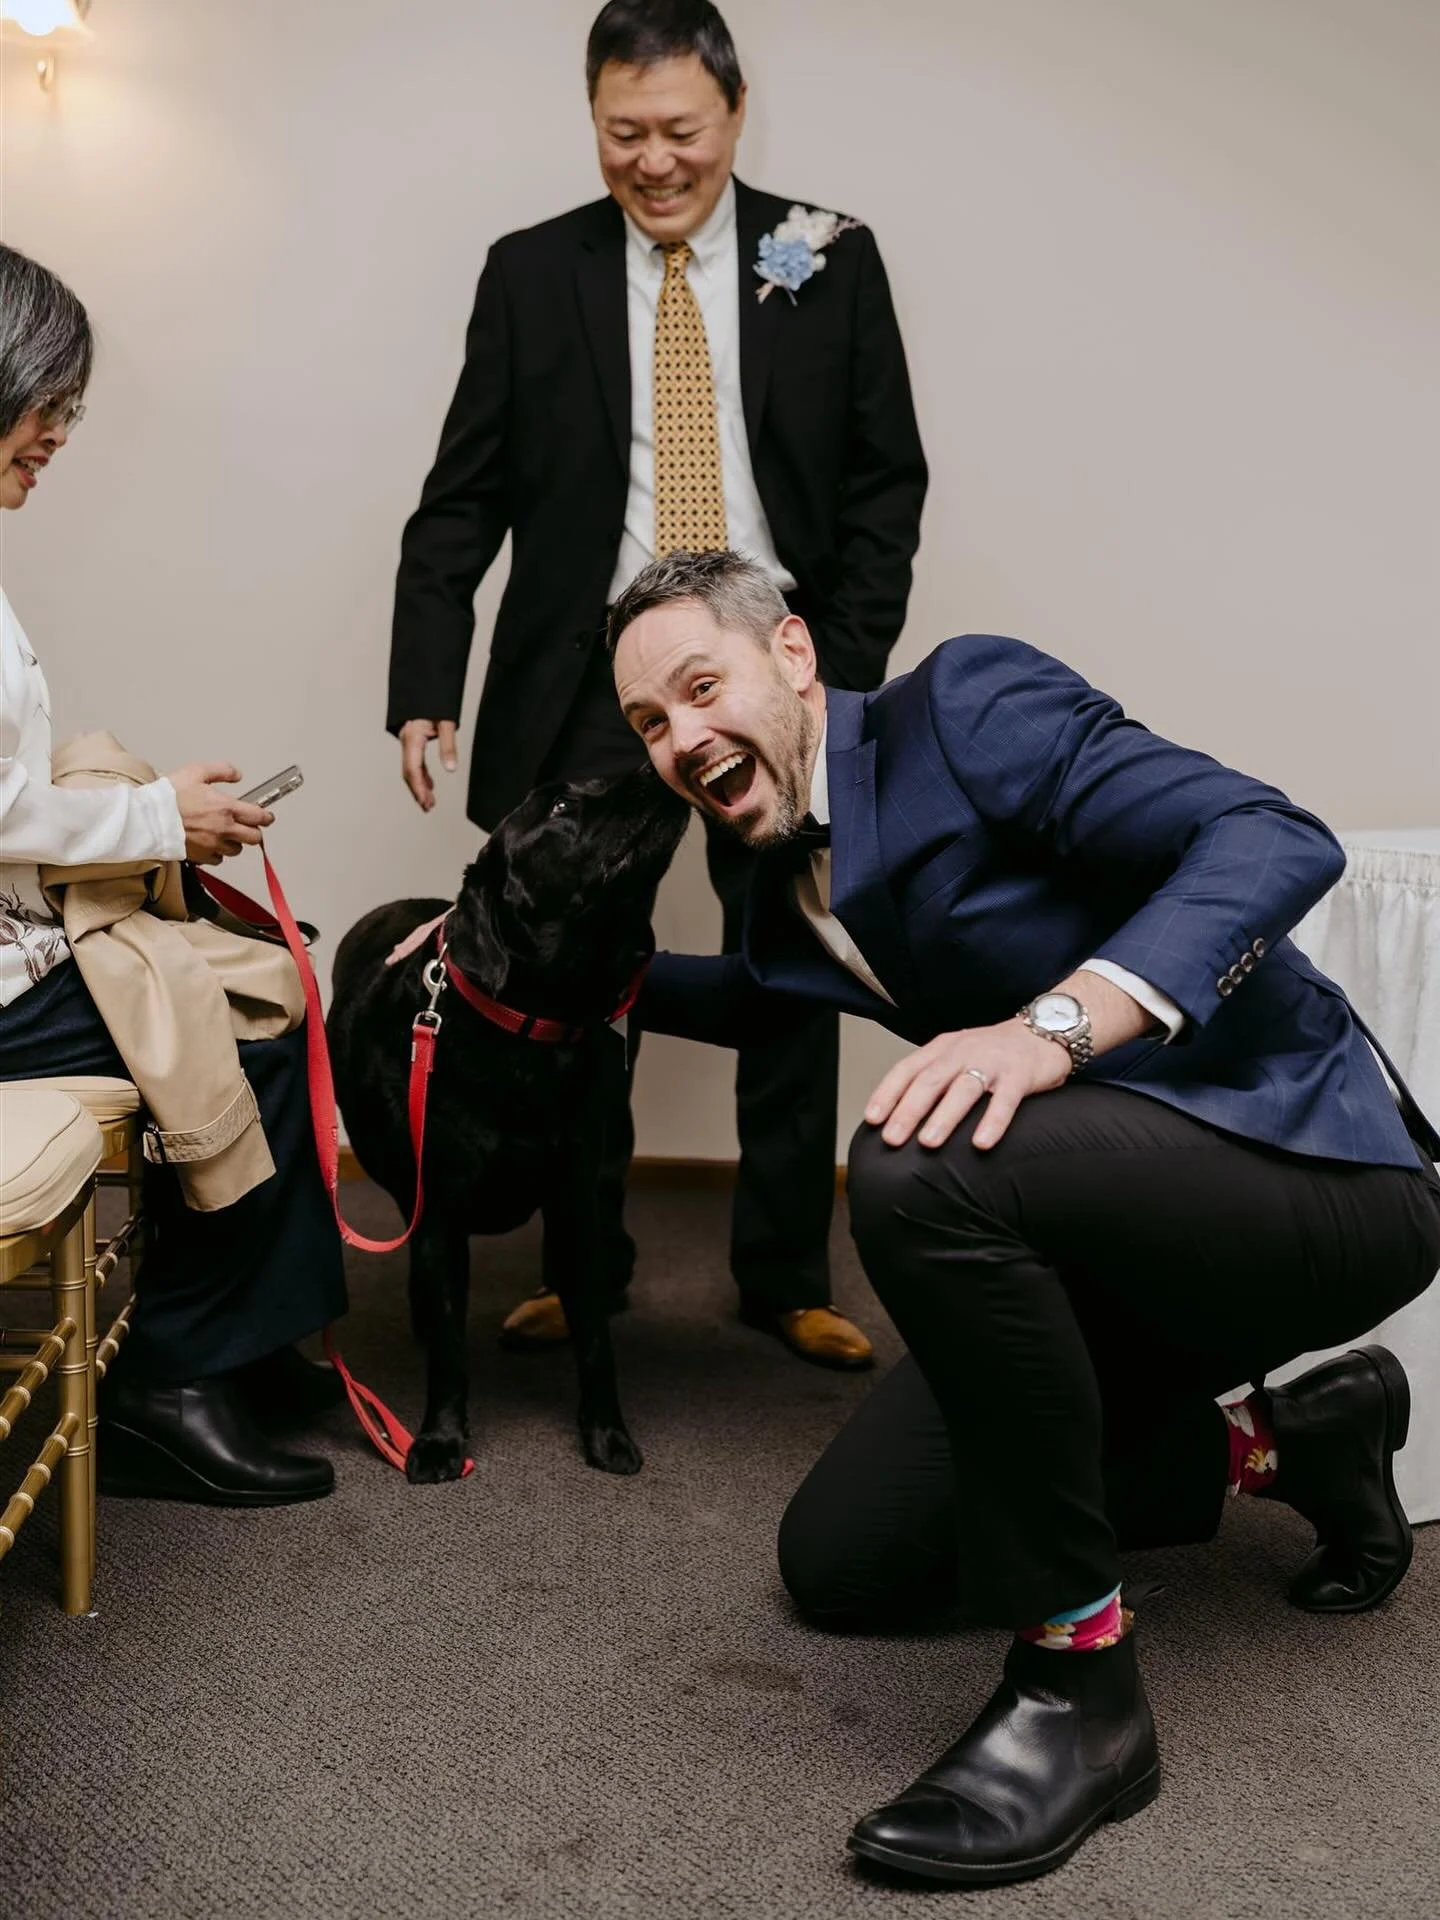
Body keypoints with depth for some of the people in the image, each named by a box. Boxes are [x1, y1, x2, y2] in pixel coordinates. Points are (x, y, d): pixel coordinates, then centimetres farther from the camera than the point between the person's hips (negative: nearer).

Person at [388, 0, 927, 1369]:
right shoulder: (532, 274, 3)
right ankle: (585, 1263, 23)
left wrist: (844, 675, -8)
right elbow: (461, 501, 2)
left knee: (793, 989, 6)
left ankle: (785, 1280, 21)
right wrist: (424, 686, -7)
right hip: (590, 683, 0)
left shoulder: (830, 263, 2)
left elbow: (885, 486, 2)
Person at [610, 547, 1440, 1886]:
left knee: (919, 1169, -36)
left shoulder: (966, 701, -14)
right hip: (1118, 1223, 9)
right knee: (838, 1562, 7)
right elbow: (756, 996, 34)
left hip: (1315, 1164, -9)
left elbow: (1271, 841, -26)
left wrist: (1055, 1025, -38)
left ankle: (1077, 1676, -18)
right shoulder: (789, 887, 9)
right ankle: (1283, 1441, 15)